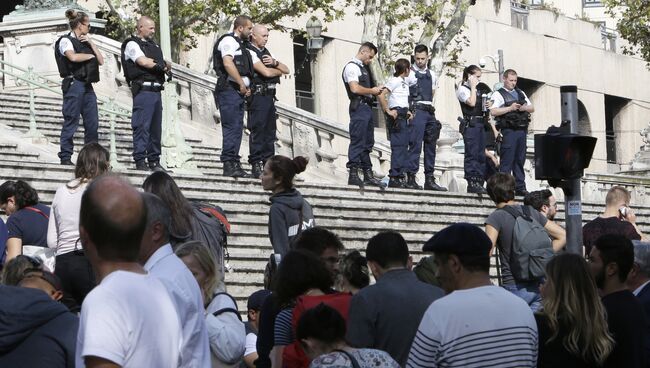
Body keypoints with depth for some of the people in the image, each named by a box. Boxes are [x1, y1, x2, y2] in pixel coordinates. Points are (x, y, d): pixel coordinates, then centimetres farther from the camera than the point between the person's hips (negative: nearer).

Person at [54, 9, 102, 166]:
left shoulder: (85, 42, 21)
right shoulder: (66, 41, -2)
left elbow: (101, 60, 14)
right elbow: (73, 57, -21)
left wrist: (90, 43, 5)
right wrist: (91, 55, -4)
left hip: (87, 85, 8)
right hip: (74, 84, -7)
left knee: (92, 122, 3)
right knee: (71, 121, -7)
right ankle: (66, 157, -3)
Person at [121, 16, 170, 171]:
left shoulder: (153, 45, 23)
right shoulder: (132, 44, -1)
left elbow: (166, 66, 19)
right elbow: (144, 62, -15)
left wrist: (166, 65, -5)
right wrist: (161, 65, 0)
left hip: (156, 90, 8)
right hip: (143, 89, -8)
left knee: (156, 127, 9)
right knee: (142, 126, -10)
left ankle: (154, 161, 15)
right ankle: (140, 161, -9)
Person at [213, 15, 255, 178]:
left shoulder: (240, 44, 25)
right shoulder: (229, 41, -6)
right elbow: (228, 63, -19)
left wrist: (246, 87, 16)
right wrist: (242, 84, -18)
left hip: (239, 91, 10)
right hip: (229, 89, -10)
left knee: (237, 129, 8)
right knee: (231, 127, -13)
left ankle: (234, 164, 9)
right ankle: (229, 164, -15)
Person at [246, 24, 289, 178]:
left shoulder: (266, 52, 21)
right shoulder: (250, 52, -6)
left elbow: (286, 70, 16)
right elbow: (266, 72, -17)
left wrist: (274, 62, -4)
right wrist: (278, 71, 4)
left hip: (269, 96, 9)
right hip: (258, 96, -9)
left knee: (270, 131, 7)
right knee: (258, 130, -10)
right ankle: (256, 165, -11)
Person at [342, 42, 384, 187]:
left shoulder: (362, 67, 22)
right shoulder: (352, 66, -9)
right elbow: (355, 88, -20)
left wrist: (375, 91, 14)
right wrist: (372, 91, -9)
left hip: (367, 107, 10)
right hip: (359, 107, -10)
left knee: (367, 143, 12)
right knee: (357, 141, -10)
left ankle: (368, 175, 16)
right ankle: (353, 175, -10)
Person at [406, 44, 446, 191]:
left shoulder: (431, 75, 17)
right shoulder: (410, 73, -1)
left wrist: (432, 108, 15)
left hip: (430, 112, 7)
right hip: (416, 111, -7)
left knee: (430, 146, 7)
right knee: (415, 145, -12)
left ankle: (429, 179, 11)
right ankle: (411, 177, -12)